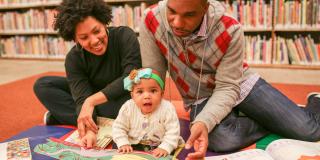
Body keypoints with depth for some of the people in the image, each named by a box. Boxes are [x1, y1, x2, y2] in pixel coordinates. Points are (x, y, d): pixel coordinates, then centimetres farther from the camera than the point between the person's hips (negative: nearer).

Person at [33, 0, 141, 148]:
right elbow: (83, 98, -25)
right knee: (42, 85, -8)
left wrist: (92, 100, -34)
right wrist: (90, 131, -44)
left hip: (125, 97, -3)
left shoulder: (124, 36, -24)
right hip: (95, 93, 3)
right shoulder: (73, 58, -16)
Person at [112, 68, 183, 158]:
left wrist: (165, 148, -29)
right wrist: (123, 144, -15)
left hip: (157, 148, -1)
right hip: (133, 147, 2)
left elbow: (172, 132, -17)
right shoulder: (128, 108, -12)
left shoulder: (167, 109, -19)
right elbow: (119, 128, -2)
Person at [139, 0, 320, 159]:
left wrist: (203, 122, -40)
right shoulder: (151, 21, -22)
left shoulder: (230, 30, -26)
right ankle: (271, 124, 1)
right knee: (224, 140, -33)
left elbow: (228, 87, -22)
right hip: (200, 98, 1)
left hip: (240, 84, -1)